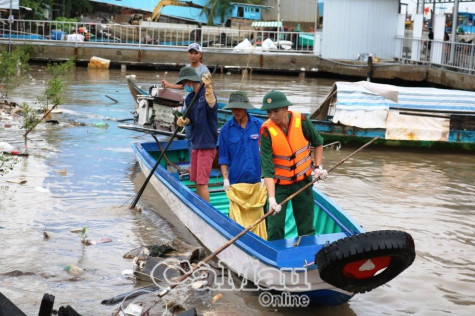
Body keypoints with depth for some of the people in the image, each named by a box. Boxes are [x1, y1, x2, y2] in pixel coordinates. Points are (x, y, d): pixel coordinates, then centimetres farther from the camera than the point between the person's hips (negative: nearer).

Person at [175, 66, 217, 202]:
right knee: (196, 180, 15)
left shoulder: (206, 93, -15)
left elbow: (211, 105, -37)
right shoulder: (189, 98, 10)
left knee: (202, 182, -8)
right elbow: (190, 119, 13)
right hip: (196, 143, 9)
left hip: (207, 144, -8)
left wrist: (208, 87, -56)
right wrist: (183, 121, -11)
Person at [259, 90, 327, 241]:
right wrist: (272, 198, -33)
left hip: (303, 181, 2)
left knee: (307, 228, 10)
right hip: (278, 184, -2)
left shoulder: (302, 121, -14)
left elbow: (318, 143, 7)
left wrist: (318, 166, -1)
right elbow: (267, 168, -25)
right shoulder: (266, 131, -20)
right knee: (275, 229, -3)